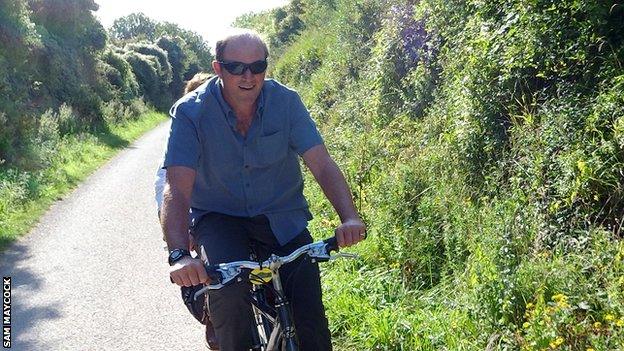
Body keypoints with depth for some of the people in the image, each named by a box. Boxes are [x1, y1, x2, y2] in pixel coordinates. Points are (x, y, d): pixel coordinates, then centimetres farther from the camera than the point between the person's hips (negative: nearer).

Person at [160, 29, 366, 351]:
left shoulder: (286, 101, -11)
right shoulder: (190, 112, -16)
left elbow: (322, 164, -17)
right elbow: (177, 190, -24)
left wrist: (349, 218, -35)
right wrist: (179, 255, -40)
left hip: (281, 215, 2)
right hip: (219, 216, -1)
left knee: (310, 316, -12)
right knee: (230, 290, -29)